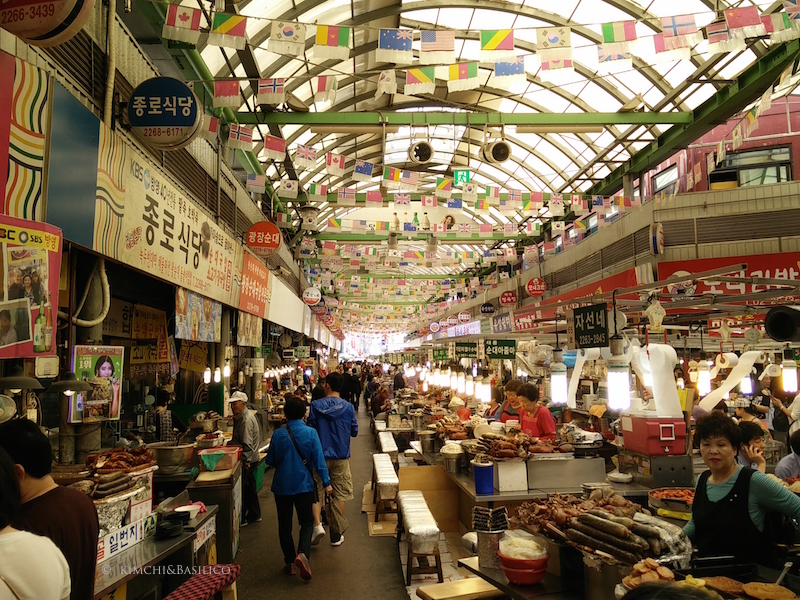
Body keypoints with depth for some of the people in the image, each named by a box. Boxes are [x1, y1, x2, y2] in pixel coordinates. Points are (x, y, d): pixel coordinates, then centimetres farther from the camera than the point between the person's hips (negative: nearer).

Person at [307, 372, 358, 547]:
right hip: (341, 457, 1)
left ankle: (317, 524, -4)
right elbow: (354, 432, 1)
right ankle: (336, 535, 15)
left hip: (320, 455, 0)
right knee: (340, 495, 10)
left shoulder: (316, 406, -9)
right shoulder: (348, 407, -7)